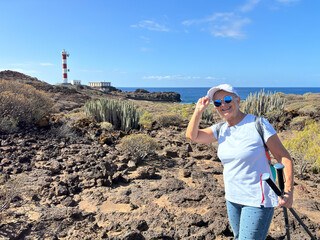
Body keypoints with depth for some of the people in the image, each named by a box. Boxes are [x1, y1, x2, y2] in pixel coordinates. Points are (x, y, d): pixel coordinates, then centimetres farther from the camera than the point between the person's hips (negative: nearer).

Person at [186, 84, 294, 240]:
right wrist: (198, 111, -13)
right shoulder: (220, 130, 2)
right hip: (232, 198, 6)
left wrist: (288, 191, -22)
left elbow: (283, 157, -12)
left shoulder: (258, 124, -14)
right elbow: (192, 136, -1)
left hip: (257, 200, -6)